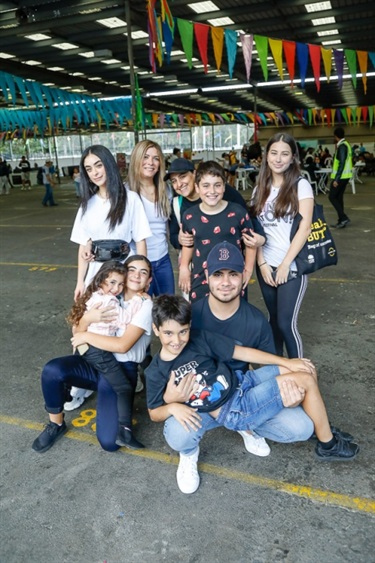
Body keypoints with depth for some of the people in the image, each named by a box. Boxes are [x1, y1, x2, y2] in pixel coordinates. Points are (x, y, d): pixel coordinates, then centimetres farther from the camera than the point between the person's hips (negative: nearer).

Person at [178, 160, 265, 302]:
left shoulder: (238, 213, -11)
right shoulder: (190, 216, -3)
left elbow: (250, 242, 1)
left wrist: (248, 270, -1)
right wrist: (184, 268, 9)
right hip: (200, 283, 2)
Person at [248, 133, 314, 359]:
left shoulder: (301, 185, -4)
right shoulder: (260, 189, 9)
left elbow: (305, 228, -12)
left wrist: (284, 264, -14)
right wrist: (262, 263, -4)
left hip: (292, 267, -4)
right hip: (266, 266, 4)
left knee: (287, 323, -4)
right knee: (273, 319, 14)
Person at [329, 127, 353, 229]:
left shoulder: (342, 146, -16)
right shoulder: (346, 144, 13)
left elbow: (342, 163, -23)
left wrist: (336, 179, -24)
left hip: (340, 176, -10)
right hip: (345, 176, 10)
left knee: (332, 197, -5)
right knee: (339, 197, 13)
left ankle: (344, 218, -11)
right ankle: (341, 221, 14)